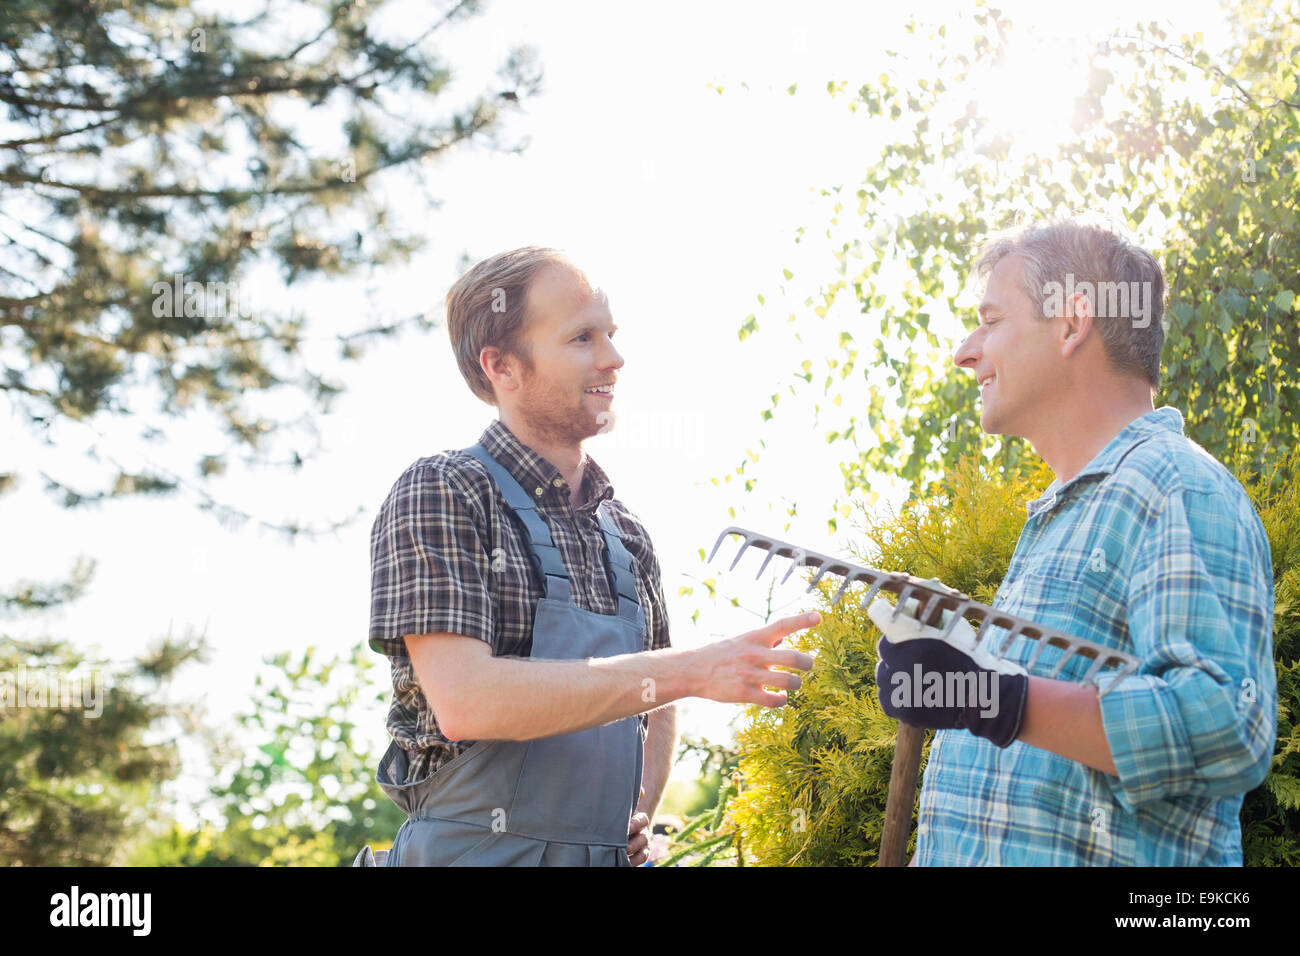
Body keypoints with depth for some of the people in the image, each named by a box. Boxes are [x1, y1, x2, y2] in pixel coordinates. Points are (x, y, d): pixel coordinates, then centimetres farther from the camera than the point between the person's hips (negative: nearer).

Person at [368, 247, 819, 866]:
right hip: (477, 850, -6)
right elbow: (463, 700, -22)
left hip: (607, 856, 6)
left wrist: (639, 813, 4)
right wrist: (690, 671, -24)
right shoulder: (440, 494, -9)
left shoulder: (625, 533, 11)